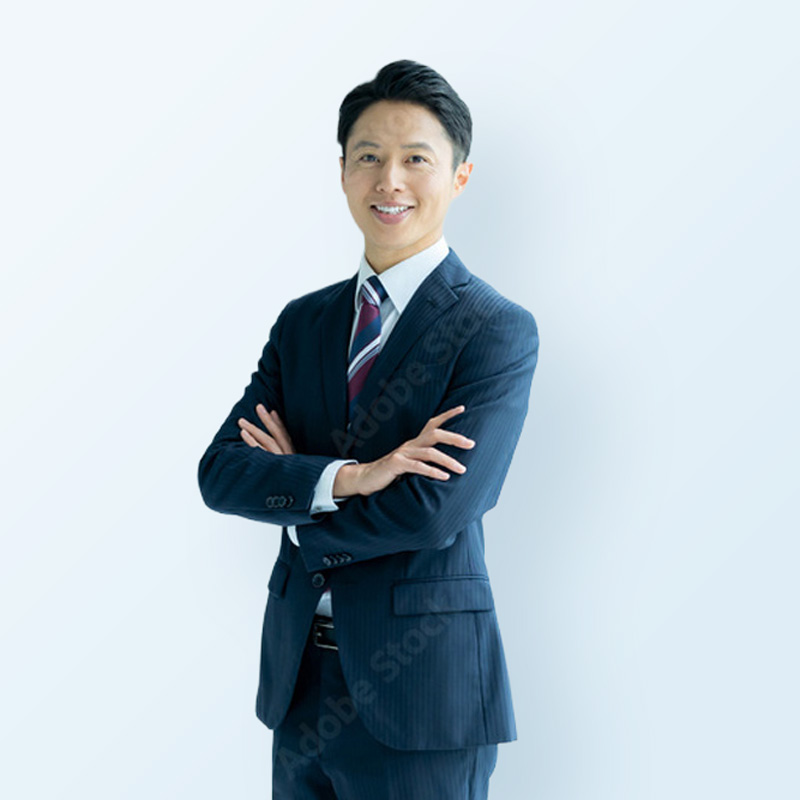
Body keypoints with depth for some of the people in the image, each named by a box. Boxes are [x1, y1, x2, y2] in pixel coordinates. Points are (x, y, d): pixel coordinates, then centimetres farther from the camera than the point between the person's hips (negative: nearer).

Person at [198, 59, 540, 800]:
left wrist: (292, 498, -6)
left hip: (419, 688, -5)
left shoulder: (499, 332, -10)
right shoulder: (302, 322, 8)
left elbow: (433, 509, -20)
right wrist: (345, 478, -18)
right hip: (300, 677, 5)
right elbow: (219, 472, -1)